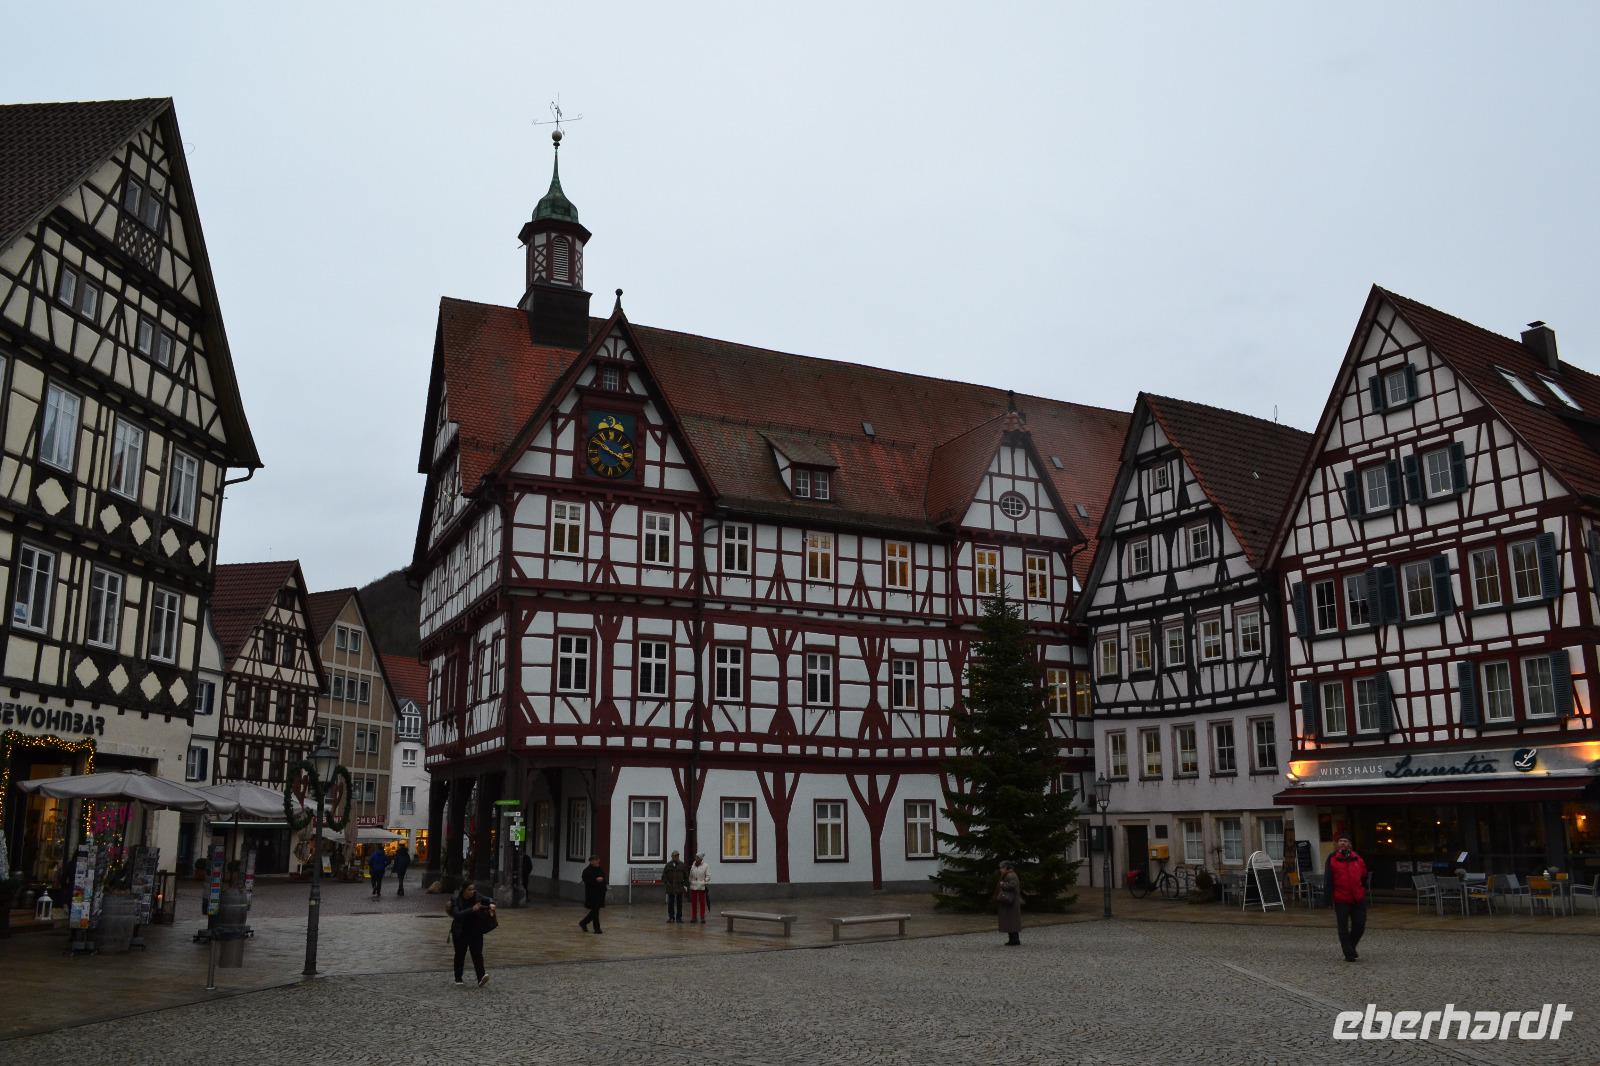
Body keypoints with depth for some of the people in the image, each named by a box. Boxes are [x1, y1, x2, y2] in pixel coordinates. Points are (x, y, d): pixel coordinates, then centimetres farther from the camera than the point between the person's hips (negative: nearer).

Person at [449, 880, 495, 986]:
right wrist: (472, 909, -35)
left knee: (477, 954, -11)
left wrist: (491, 904, -34)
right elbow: (457, 914, -25)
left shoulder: (476, 897, -3)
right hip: (460, 933, -1)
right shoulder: (456, 901, -12)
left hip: (475, 932, 1)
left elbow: (488, 899, -10)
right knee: (460, 955, 12)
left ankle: (481, 977, -22)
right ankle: (458, 978, 29)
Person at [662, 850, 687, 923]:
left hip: (680, 888, 1)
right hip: (670, 887, -1)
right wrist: (666, 884, -8)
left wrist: (685, 885, 2)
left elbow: (686, 876, 10)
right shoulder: (668, 865, 3)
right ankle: (671, 917, 14)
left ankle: (679, 918, 11)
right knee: (670, 903, 4)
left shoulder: (682, 865, 7)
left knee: (679, 903, 4)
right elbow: (664, 876, 4)